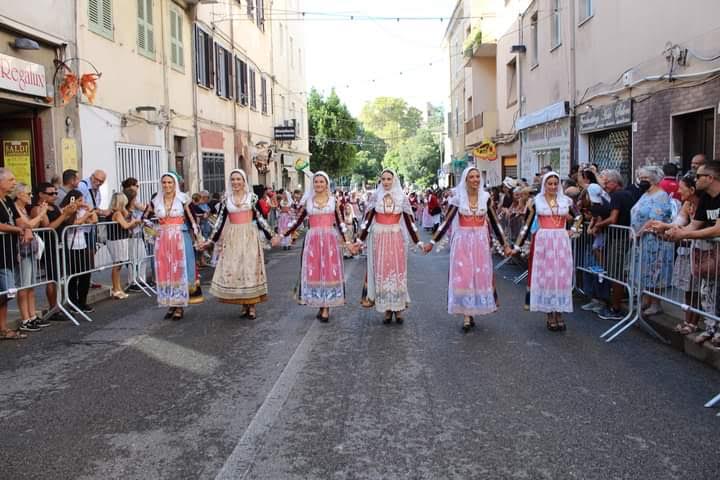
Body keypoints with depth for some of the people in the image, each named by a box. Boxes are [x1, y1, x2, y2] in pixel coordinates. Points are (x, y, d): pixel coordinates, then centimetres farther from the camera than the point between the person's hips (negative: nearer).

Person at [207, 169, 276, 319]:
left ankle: (252, 306, 3)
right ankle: (244, 305, 11)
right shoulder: (226, 199, 7)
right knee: (233, 270, 1)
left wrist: (270, 235, 0)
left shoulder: (252, 197, 1)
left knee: (250, 268, -3)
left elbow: (260, 218, 3)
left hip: (249, 236, -2)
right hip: (232, 238, 2)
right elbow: (220, 221, 8)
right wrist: (211, 240, 7)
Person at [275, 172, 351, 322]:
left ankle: (326, 308, 3)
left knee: (329, 271, -2)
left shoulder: (333, 200, 6)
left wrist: (346, 241, 0)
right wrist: (281, 235, 3)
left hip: (330, 240, -1)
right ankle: (321, 307, 11)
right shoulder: (307, 201, 7)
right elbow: (298, 222, 8)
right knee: (314, 271, 0)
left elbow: (339, 223, 5)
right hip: (313, 240, 1)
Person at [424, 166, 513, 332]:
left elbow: (495, 222, 6)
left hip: (480, 242, 2)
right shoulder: (458, 198, -4)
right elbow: (447, 221, -4)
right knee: (463, 277, -3)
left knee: (480, 276, 4)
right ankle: (466, 316, 2)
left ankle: (471, 313, 16)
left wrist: (505, 244, 6)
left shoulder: (485, 197, 2)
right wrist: (432, 242, -8)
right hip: (463, 241, -2)